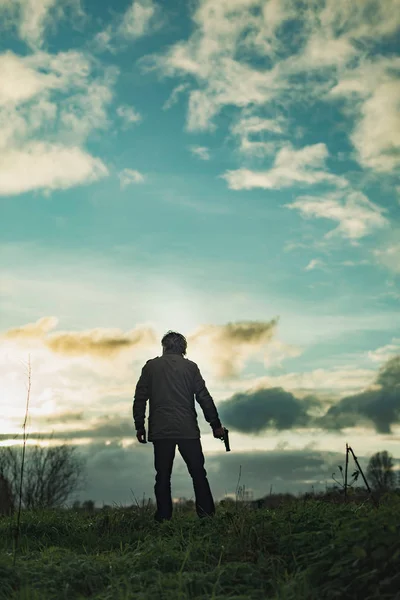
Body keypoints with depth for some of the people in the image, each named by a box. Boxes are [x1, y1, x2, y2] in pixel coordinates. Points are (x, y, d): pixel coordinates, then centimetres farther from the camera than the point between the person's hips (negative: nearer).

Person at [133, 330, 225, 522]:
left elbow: (140, 398, 5)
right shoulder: (190, 367, 5)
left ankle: (163, 518, 2)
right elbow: (204, 398, 2)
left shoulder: (151, 366, 7)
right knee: (198, 474, 6)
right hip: (188, 430, -1)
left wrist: (139, 426, 13)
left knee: (163, 476, 5)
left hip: (160, 431, 1)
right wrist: (215, 425, 8)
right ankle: (206, 515, 2)